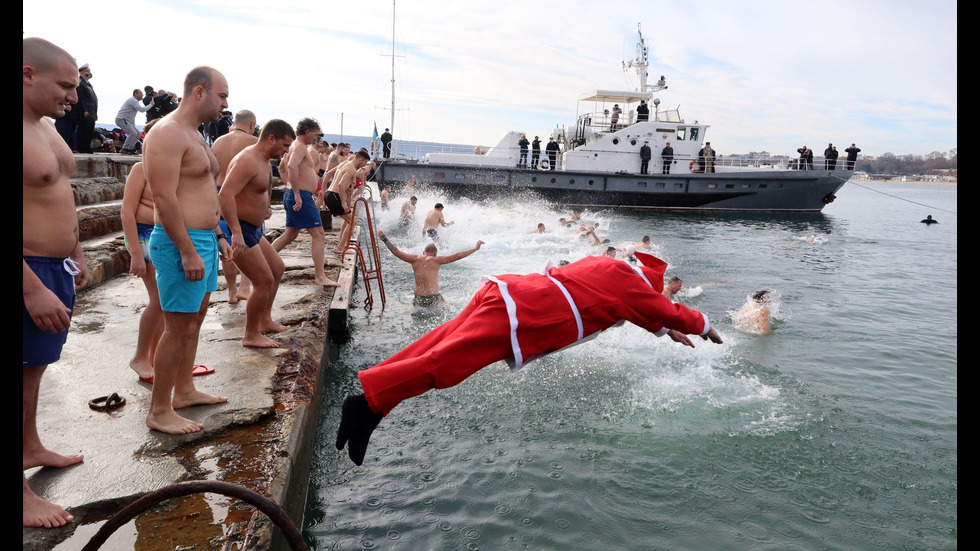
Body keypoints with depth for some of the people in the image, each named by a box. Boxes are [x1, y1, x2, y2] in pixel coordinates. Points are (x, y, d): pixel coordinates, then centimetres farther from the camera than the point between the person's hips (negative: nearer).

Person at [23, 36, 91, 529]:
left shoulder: (45, 126, 11)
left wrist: (76, 256, 23)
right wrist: (34, 290, -27)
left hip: (55, 266, 9)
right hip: (29, 272, -9)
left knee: (35, 364, 21)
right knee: (23, 373, 1)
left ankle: (30, 448, 39)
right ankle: (20, 491, 13)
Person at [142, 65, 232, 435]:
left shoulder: (195, 136, 18)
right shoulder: (167, 133, -14)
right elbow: (164, 198, -22)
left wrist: (218, 235, 21)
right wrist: (188, 251, -24)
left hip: (203, 240, 10)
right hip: (181, 242, -10)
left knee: (194, 320, 17)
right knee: (177, 327, -5)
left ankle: (184, 391, 30)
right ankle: (159, 412, 5)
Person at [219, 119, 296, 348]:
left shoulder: (265, 161, 11)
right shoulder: (248, 161, -22)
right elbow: (225, 195, -33)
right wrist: (236, 232, -38)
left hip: (253, 229, 11)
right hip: (238, 231, -11)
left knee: (277, 268, 21)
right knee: (264, 281, -8)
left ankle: (264, 320, 33)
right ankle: (251, 336, 6)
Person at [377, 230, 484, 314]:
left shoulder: (415, 259, 6)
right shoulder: (436, 260, -1)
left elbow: (396, 251, 13)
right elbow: (457, 256, -3)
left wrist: (384, 239, 25)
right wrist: (475, 248, 3)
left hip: (418, 300, 2)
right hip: (434, 299, -2)